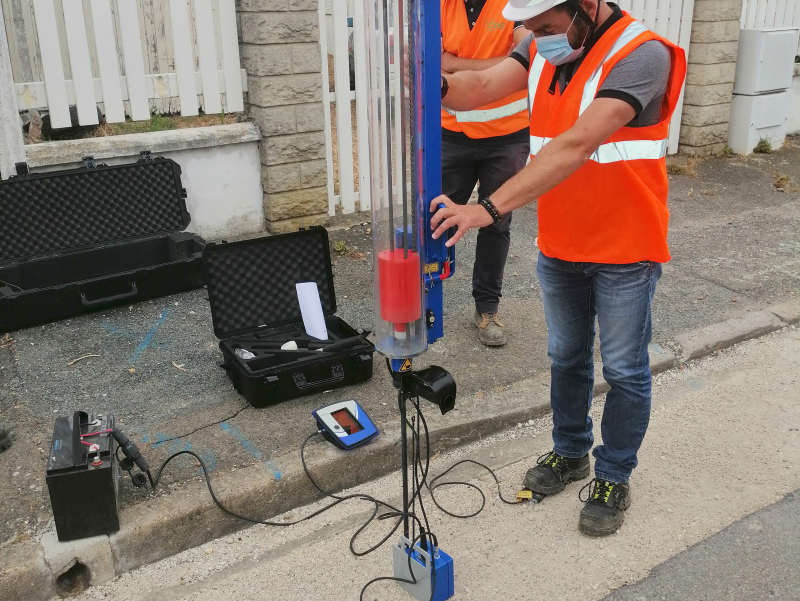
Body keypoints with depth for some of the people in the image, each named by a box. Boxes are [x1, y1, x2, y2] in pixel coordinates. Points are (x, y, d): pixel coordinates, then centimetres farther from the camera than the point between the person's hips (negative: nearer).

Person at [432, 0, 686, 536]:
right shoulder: (544, 47, 0)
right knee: (566, 357, 20)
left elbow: (575, 146, -34)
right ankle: (571, 452, 41)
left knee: (624, 370, 9)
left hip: (624, 251, -6)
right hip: (560, 246, 6)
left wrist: (489, 209, -40)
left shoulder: (641, 55, -23)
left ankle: (614, 478, 29)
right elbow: (483, 87, -13)